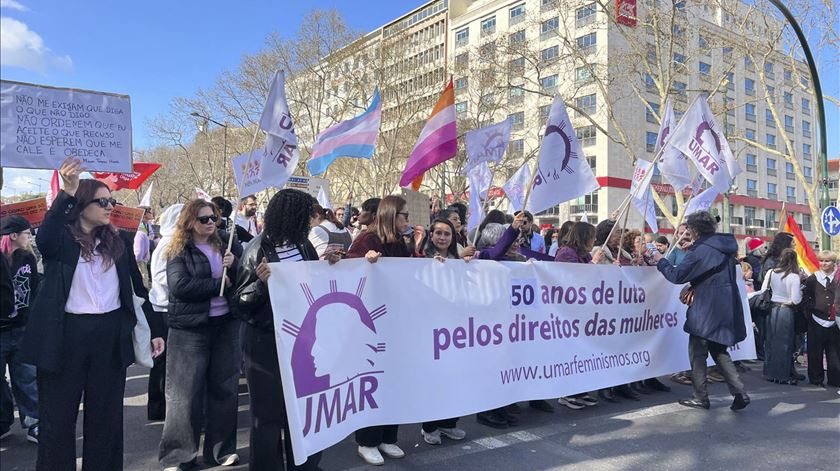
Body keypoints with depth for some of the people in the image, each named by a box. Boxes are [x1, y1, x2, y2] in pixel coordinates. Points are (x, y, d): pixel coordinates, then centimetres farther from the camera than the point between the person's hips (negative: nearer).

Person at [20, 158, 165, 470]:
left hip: (111, 335, 4)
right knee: (57, 417, 8)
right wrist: (67, 193, -38)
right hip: (66, 334, -3)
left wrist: (154, 330, 9)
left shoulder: (117, 243, 9)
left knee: (106, 415, 13)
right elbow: (43, 239, -28)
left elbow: (137, 290, 12)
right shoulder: (61, 239, -2)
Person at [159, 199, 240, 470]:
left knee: (224, 389, 10)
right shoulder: (178, 252, -3)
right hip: (190, 329, -4)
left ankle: (222, 449, 23)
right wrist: (218, 284, -14)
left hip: (226, 324, 4)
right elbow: (180, 286, -19)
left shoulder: (225, 246, 10)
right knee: (186, 393, 2)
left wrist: (232, 267, -12)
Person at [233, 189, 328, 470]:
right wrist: (262, 283, -32)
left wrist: (327, 265, -4)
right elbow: (240, 304, -14)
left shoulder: (302, 244, 2)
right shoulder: (258, 250, -15)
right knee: (269, 411, 6)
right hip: (268, 342, -6)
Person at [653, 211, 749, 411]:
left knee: (697, 351, 5)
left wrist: (661, 261, -1)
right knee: (719, 349, 18)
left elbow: (677, 275, -16)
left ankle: (701, 397, 11)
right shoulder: (726, 246, 10)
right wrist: (695, 290, 20)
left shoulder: (701, 250, -17)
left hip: (707, 310, -8)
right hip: (726, 309, 8)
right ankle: (739, 392, 9)